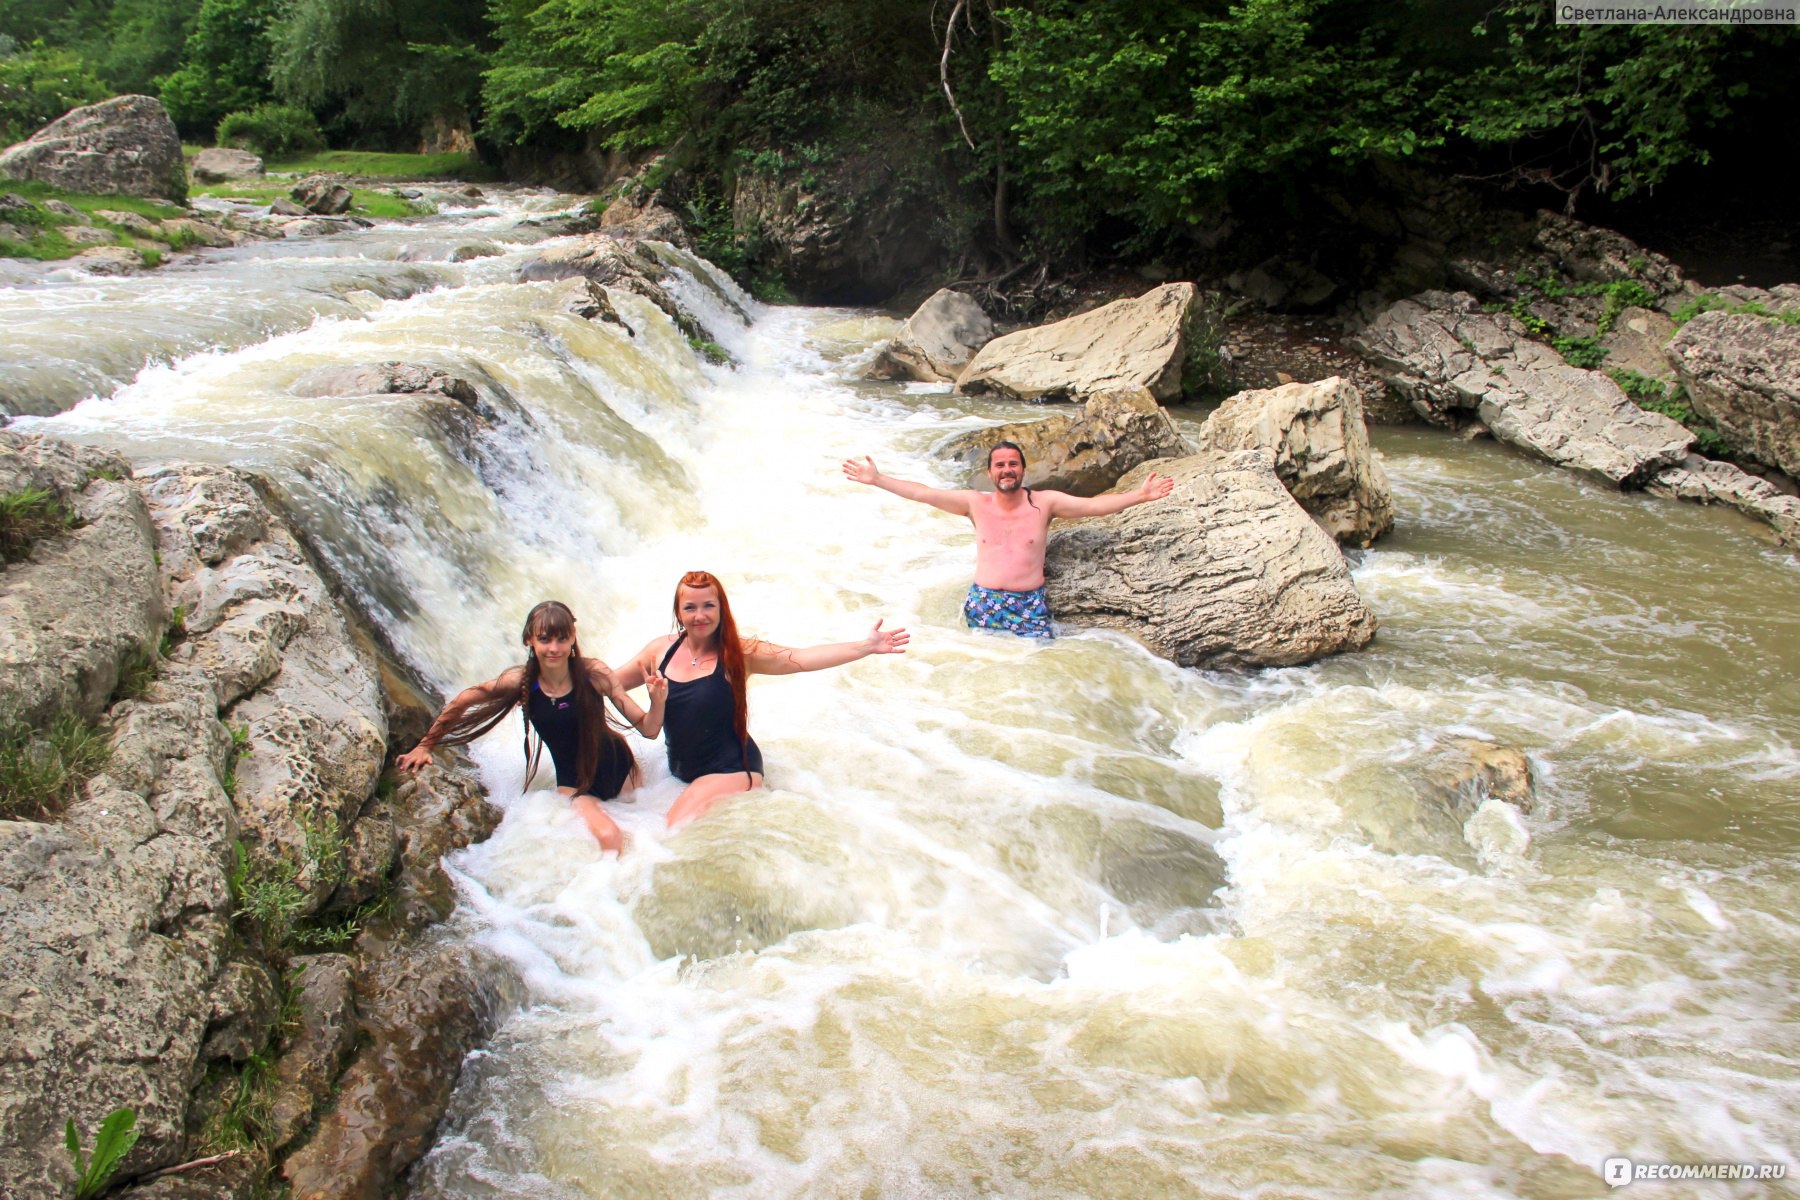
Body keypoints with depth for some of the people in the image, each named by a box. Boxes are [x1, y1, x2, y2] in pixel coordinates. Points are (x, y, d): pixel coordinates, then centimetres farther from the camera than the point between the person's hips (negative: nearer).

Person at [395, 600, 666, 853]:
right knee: (608, 838, -25)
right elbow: (460, 703, -3)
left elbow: (647, 728, -14)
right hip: (575, 784, -1)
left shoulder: (593, 673, -17)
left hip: (620, 768, 2)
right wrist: (424, 746, 4)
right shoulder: (521, 682, -17)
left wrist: (657, 702, -34)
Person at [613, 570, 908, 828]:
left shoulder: (737, 652, -9)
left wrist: (866, 646, -27)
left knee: (681, 824, -21)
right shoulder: (661, 650, 1)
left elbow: (801, 658, -19)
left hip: (731, 769, -4)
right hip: (680, 768, 4)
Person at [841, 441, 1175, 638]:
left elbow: (1094, 505, -12)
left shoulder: (1044, 502, -3)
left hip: (1030, 604, -1)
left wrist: (1137, 495, -25)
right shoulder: (976, 503, 1)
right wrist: (876, 479, -6)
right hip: (984, 601, 1)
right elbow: (922, 493, -1)